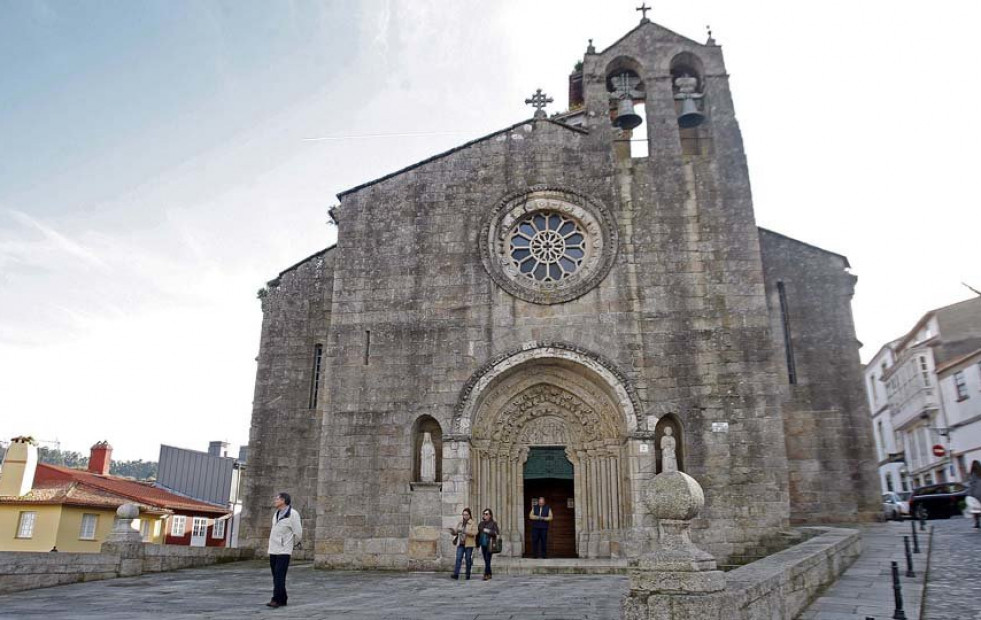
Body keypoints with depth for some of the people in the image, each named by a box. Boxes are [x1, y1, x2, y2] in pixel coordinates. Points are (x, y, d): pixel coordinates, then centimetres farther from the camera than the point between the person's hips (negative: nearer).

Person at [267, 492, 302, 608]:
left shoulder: (292, 514, -11)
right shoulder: (276, 514, 13)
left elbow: (298, 533, -9)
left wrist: (293, 544, 6)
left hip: (283, 551, -8)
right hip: (273, 550, 8)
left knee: (279, 576, -11)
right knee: (276, 577, 9)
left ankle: (276, 599, -10)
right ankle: (282, 600, 16)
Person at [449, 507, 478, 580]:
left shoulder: (473, 523, 0)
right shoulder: (460, 523, 15)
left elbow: (474, 533, -14)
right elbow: (455, 532, 15)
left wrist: (465, 532, -26)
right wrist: (452, 530, -9)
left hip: (469, 544, -3)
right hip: (460, 544, 3)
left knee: (468, 559, 1)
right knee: (458, 558, -8)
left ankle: (468, 575, 10)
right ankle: (456, 574, -13)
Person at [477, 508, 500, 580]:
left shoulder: (493, 523, -2)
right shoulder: (481, 523, 11)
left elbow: (497, 533, -10)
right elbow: (478, 535, 15)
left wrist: (489, 531, -17)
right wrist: (478, 545, 12)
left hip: (490, 545, -5)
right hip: (483, 545, 5)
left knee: (487, 560, -11)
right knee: (486, 561, 8)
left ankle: (486, 575, -11)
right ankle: (489, 574, 18)